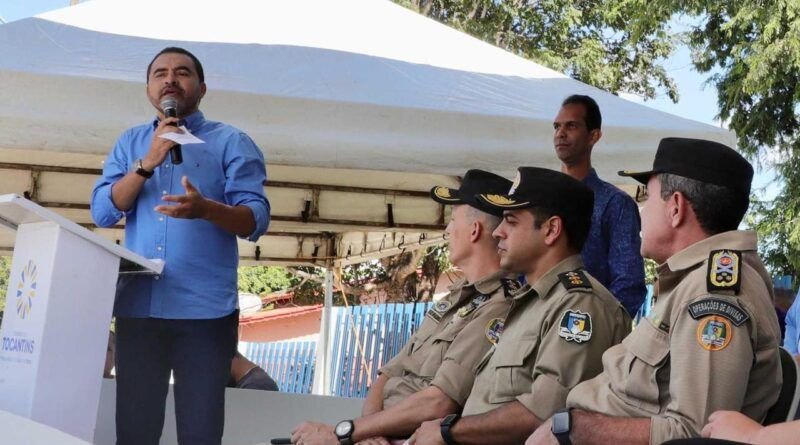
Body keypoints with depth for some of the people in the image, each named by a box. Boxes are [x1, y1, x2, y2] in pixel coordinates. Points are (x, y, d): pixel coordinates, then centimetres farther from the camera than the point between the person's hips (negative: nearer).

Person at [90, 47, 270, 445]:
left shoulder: (232, 142, 4)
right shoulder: (129, 142, 15)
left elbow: (256, 219, -6)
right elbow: (102, 212, 4)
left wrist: (205, 209, -26)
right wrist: (147, 163, -10)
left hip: (205, 310, -3)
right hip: (138, 307, 3)